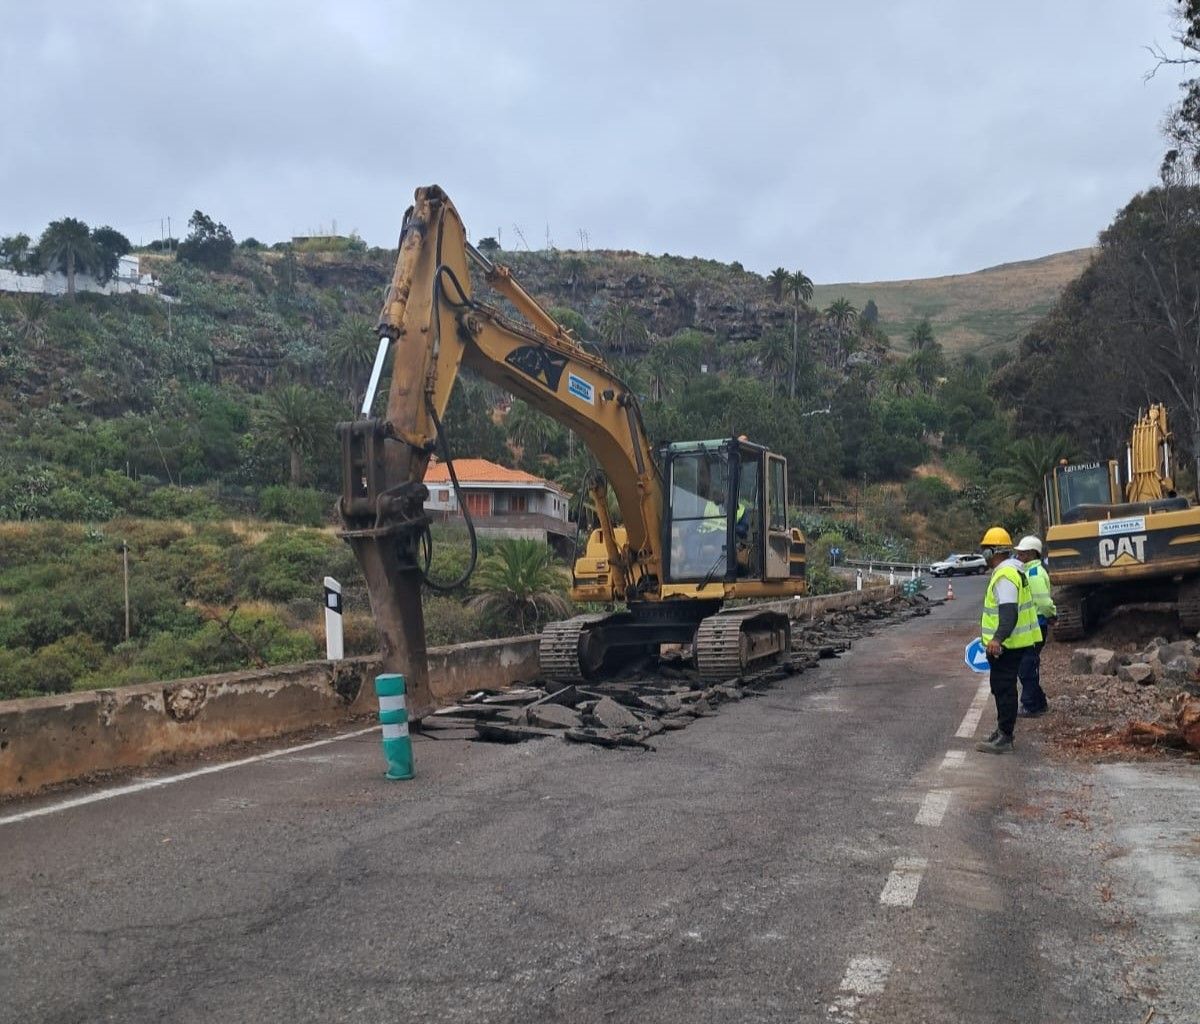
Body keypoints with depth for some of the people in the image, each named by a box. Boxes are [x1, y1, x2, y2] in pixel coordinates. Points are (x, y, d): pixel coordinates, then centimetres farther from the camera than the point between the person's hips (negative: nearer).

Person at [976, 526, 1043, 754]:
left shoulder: (1005, 576, -20)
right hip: (1007, 643, 11)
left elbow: (1009, 612, -31)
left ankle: (1004, 739, -2)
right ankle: (1003, 732, 30)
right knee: (1003, 688, 19)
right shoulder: (1010, 571, 15)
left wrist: (998, 638, -42)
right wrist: (995, 636, 37)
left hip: (1006, 644, -11)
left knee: (1003, 688, -6)